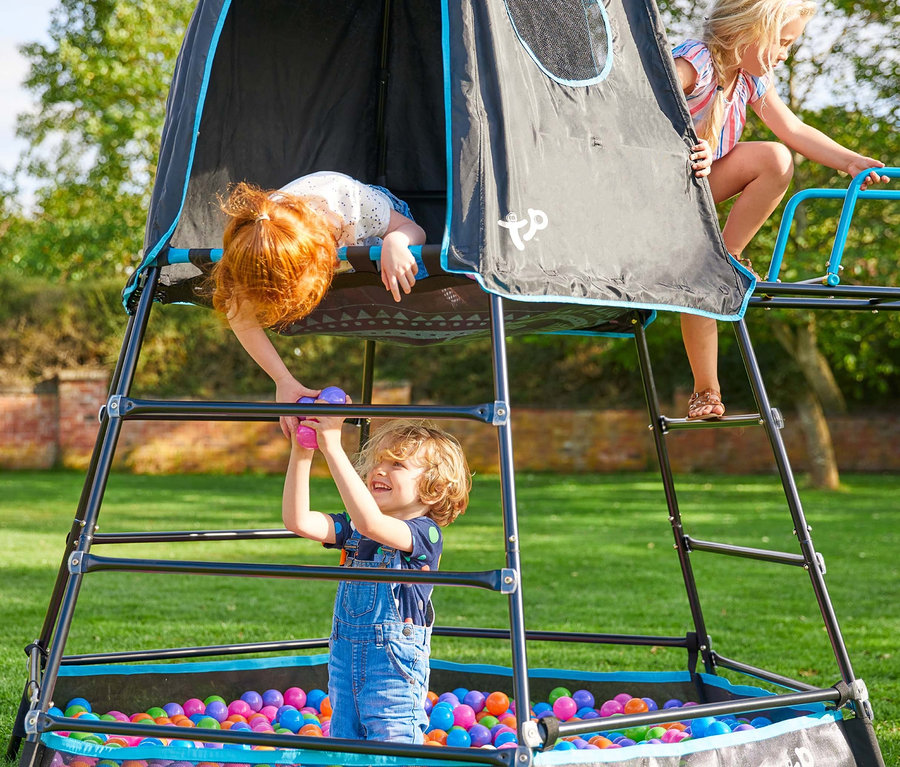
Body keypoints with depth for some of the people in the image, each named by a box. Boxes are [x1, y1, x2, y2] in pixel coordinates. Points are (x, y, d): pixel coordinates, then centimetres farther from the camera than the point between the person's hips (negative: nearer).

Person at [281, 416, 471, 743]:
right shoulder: (353, 529, 9)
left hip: (395, 668, -6)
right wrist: (301, 454, -13)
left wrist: (333, 448, -32)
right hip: (344, 661, 7)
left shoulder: (425, 533, -13)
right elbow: (298, 521, -4)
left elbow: (370, 522, -32)